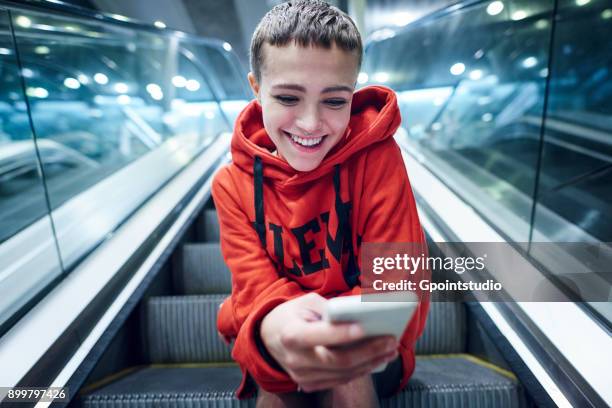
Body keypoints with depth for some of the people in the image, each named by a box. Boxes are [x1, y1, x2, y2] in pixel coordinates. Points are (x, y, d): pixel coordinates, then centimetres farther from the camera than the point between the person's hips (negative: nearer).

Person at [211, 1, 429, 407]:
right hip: (277, 346, 1)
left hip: (366, 352, 0)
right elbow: (257, 288, -17)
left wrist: (351, 335, -36)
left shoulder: (377, 157, -14)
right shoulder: (233, 184, -8)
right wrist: (273, 331, -41)